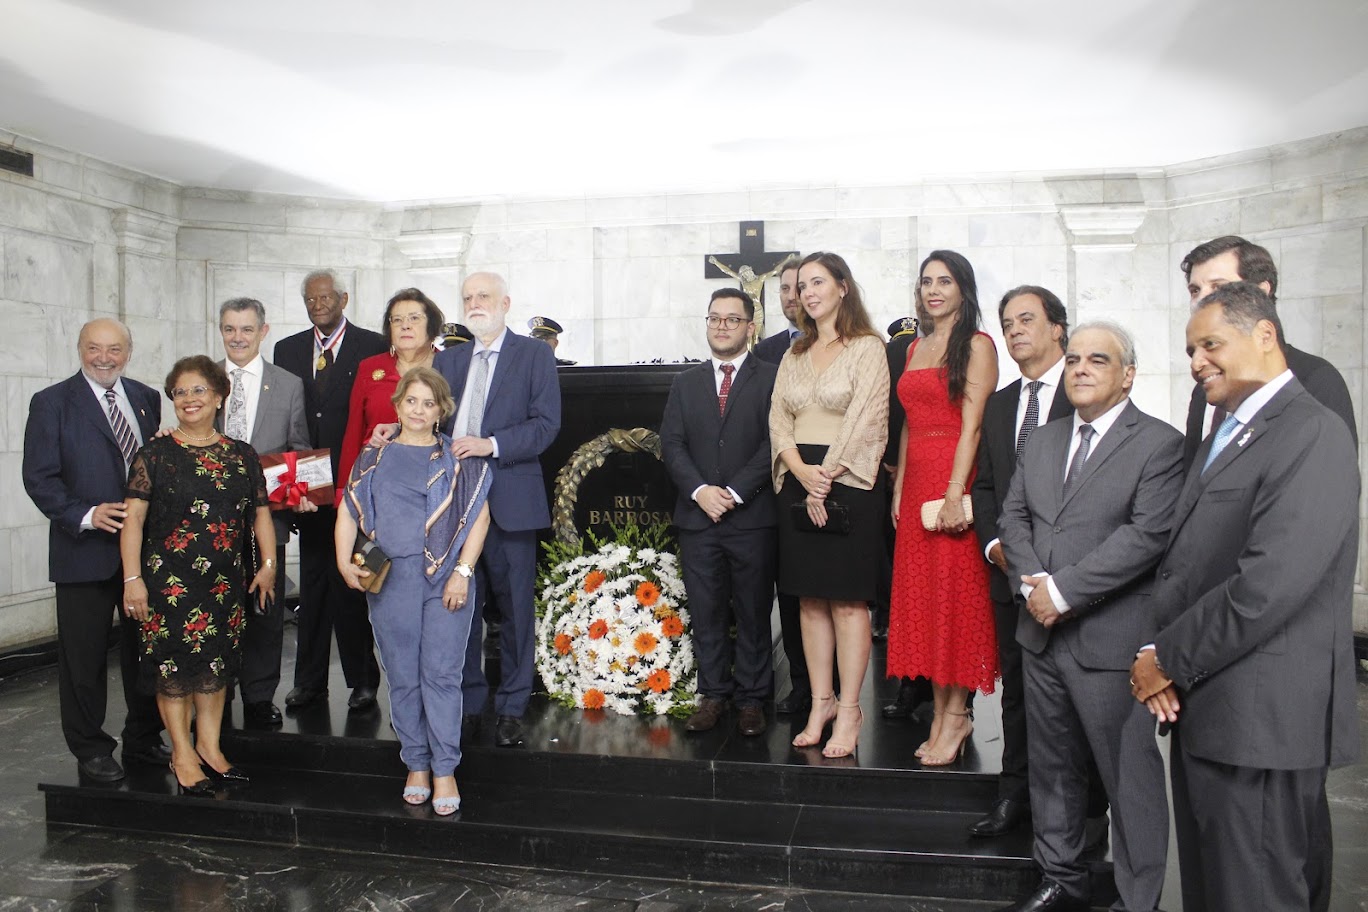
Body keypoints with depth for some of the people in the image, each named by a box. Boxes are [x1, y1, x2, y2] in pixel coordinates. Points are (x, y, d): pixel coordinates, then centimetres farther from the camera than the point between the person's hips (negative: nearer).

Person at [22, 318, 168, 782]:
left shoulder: (147, 398, 9)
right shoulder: (51, 403, -4)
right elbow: (39, 477, -8)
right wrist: (85, 516, -20)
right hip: (85, 550, -4)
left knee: (146, 648, 13)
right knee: (84, 655, 6)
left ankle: (144, 740, 28)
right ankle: (90, 749, 21)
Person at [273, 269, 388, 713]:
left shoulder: (373, 346, -1)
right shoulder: (287, 350, 13)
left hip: (354, 481, -4)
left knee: (351, 582, 0)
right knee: (312, 583, 10)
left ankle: (362, 679, 12)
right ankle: (310, 680, 19)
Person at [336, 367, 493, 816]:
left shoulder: (458, 458, 5)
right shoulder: (374, 458, 12)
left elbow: (479, 515, 0)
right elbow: (349, 511, 11)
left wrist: (463, 572, -8)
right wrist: (344, 562, -4)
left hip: (446, 580, -2)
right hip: (390, 581, 2)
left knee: (441, 675, -2)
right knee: (403, 678, 8)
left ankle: (444, 770, 8)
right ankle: (416, 764, 22)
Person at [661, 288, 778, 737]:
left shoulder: (771, 378, 3)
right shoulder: (686, 383, 15)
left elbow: (774, 443, -6)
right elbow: (671, 443, 7)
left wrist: (735, 492, -13)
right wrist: (700, 490, -9)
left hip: (752, 517, -3)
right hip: (698, 516, 3)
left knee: (753, 613, 5)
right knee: (706, 613, 7)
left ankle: (751, 699, 15)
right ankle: (713, 695, 18)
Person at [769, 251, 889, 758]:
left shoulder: (867, 348, -2)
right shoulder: (794, 355, 16)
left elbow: (864, 421, -10)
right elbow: (779, 421, 8)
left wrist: (826, 480, -13)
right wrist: (803, 473, -9)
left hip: (849, 483, -6)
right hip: (798, 484, 6)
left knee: (848, 599, -2)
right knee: (810, 599, 7)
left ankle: (849, 711, 4)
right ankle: (821, 703, 15)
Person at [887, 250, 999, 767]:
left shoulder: (976, 345, -5)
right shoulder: (915, 348, 17)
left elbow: (971, 425, -13)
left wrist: (955, 492, -20)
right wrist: (899, 488, 11)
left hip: (956, 480, -7)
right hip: (915, 480, 7)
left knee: (957, 593, -3)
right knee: (922, 595, 7)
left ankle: (956, 714, 6)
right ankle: (941, 715, 15)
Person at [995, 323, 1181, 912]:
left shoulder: (1159, 444, -6)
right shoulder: (1040, 442, 14)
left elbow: (1147, 535, -17)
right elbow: (1013, 517, 10)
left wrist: (1064, 591, -18)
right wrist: (1032, 584, -8)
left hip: (1110, 639, -6)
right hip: (1042, 633, 6)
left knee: (1130, 774, 4)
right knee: (1052, 767, 18)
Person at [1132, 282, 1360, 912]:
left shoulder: (1312, 435, -15)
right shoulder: (1224, 435, 17)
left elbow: (1268, 586, -24)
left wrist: (1170, 660, -13)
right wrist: (1159, 653, 0)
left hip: (1261, 719, -9)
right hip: (1200, 708, 9)